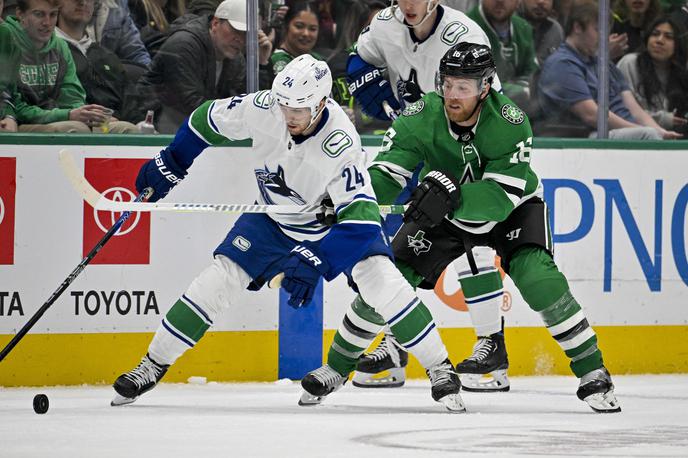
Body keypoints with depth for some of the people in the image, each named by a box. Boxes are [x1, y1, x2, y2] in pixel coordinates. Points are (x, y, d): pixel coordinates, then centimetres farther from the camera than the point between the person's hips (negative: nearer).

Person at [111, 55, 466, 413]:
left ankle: (440, 370, -12)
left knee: (380, 281, -23)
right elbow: (209, 121, -5)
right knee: (220, 279, -6)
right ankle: (153, 364, 7)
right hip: (274, 218, 3)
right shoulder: (261, 109, -25)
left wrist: (313, 262, -43)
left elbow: (358, 214, -37)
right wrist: (169, 165, 2)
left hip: (334, 219, -3)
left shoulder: (340, 142, -36)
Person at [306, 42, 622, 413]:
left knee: (537, 278, -26)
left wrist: (451, 193, -53)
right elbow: (384, 175, -27)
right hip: (443, 215, 3)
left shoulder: (510, 123, -32)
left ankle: (592, 372, -14)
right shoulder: (421, 117, -25)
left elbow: (501, 197, -36)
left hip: (512, 206, -3)